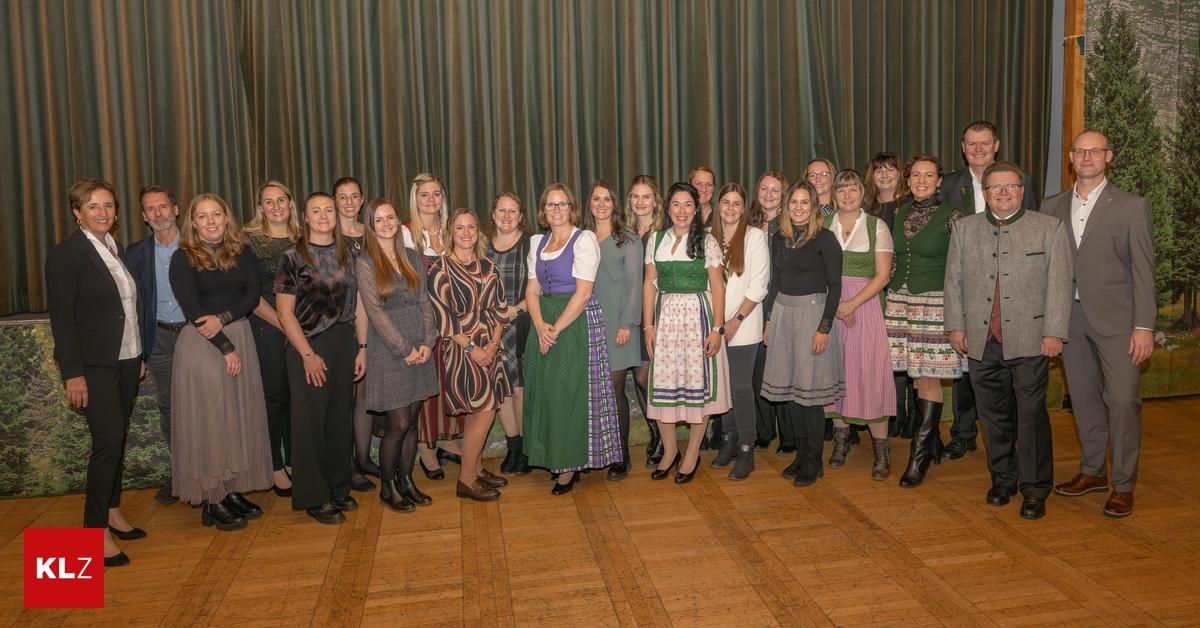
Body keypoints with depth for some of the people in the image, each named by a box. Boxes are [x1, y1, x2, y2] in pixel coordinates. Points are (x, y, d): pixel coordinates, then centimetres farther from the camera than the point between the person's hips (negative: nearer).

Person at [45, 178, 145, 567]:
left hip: (126, 359, 7)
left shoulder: (117, 250, 11)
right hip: (94, 364, -7)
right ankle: (96, 530, -2)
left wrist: (139, 355, 13)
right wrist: (72, 373, -16)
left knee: (118, 439, 12)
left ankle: (112, 511, 25)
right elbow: (61, 317, -13)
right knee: (109, 440, -11)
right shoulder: (65, 254, -10)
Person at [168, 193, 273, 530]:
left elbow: (252, 296, -1)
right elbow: (192, 310, -11)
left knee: (240, 417, 7)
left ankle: (233, 490, 18)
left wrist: (223, 318, -18)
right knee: (208, 420, 0)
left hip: (240, 338, 4)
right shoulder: (183, 259, -4)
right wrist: (225, 347, -14)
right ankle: (211, 502, 8)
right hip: (200, 344, -4)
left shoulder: (242, 253, 7)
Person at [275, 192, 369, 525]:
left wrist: (362, 347, 3)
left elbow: (359, 303, 9)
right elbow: (285, 312, -7)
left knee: (340, 418, 10)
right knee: (310, 422, 2)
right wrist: (308, 354, -13)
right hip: (308, 347, -4)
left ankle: (339, 488, 24)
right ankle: (314, 497, 14)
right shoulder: (293, 257, -4)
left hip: (344, 344, 4)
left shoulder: (348, 255, 8)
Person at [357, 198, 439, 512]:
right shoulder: (365, 264, -5)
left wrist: (427, 342, -5)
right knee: (398, 424, -3)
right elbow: (375, 312, -10)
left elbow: (424, 302, 7)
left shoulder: (412, 257, 10)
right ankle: (387, 487, 15)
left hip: (420, 349, 5)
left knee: (412, 420, 9)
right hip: (388, 353, -4)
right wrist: (404, 349, -13)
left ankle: (406, 480, 23)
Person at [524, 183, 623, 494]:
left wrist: (557, 329, -15)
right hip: (545, 324, 6)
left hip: (577, 322, -6)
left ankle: (570, 466, 9)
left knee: (570, 393, -3)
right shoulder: (537, 242, 12)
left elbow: (583, 292, -14)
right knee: (545, 391, 8)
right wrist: (540, 325, -7)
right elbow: (532, 289, 10)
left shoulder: (584, 239, -7)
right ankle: (554, 458, 21)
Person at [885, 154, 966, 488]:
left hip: (935, 303, -5)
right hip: (900, 301, 5)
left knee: (928, 377, -4)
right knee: (917, 376, 10)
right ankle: (933, 442, 26)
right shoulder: (900, 213, 11)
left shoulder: (952, 216, -4)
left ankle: (920, 454, 2)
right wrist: (889, 294, 12)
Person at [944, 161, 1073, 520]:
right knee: (994, 416, 11)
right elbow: (953, 281, 10)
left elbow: (1059, 284, -1)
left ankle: (1035, 489, 10)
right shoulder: (964, 229, 10)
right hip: (982, 342, 3)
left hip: (1029, 340, -2)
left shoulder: (1050, 228, 3)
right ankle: (1003, 479, 26)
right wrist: (956, 325, 4)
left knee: (1031, 415, -1)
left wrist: (1054, 332, -7)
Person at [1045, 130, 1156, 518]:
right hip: (1070, 317, 4)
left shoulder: (1132, 207, -2)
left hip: (1115, 318, -3)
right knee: (1084, 398, 13)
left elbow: (1143, 270, -5)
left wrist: (1144, 326, -11)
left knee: (1122, 400, -5)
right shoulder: (1053, 206, 8)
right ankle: (1092, 472, 27)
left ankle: (1123, 485, 9)